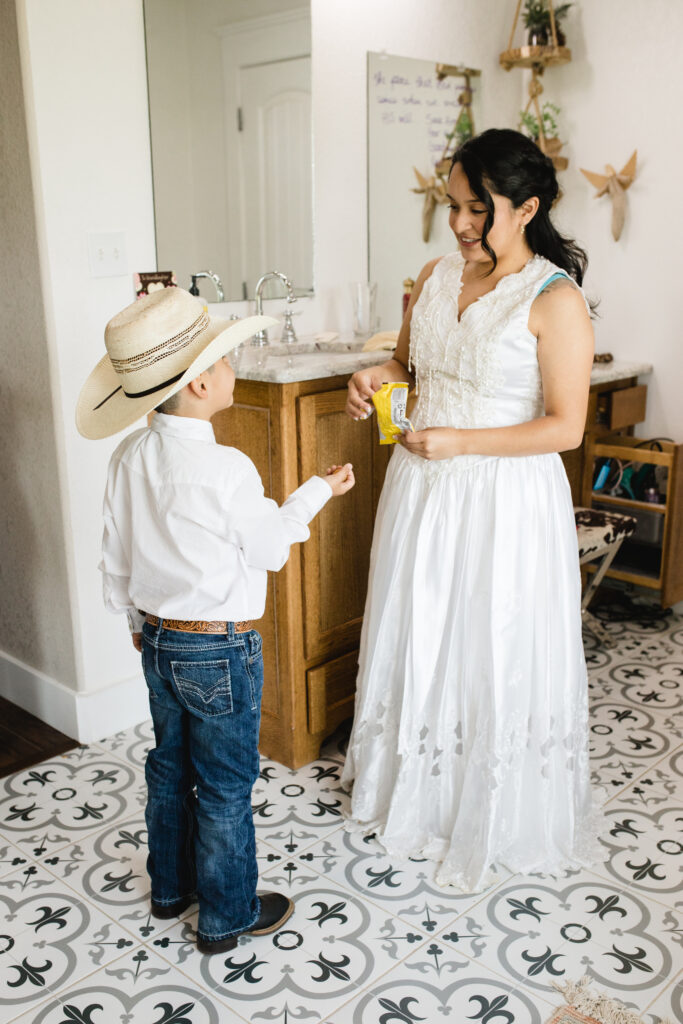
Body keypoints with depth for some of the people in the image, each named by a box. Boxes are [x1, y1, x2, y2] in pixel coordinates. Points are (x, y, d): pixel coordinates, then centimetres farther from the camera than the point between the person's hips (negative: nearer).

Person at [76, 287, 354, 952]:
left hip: (159, 641, 7)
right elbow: (269, 549, -11)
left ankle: (170, 887, 43)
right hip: (219, 651, -7)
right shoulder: (224, 469, -25)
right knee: (225, 787, 10)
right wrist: (317, 492, 3)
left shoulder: (131, 456, -4)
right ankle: (226, 917, 27)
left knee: (170, 765, 24)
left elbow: (116, 554, 5)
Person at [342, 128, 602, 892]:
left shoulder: (555, 301, -14)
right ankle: (413, 796, 40)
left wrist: (460, 441, -22)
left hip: (503, 503, -6)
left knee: (495, 656, 6)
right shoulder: (436, 276, 4)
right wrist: (377, 378, -4)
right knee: (417, 641, 17)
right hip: (421, 489, 6)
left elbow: (565, 428, -16)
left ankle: (493, 823, 28)